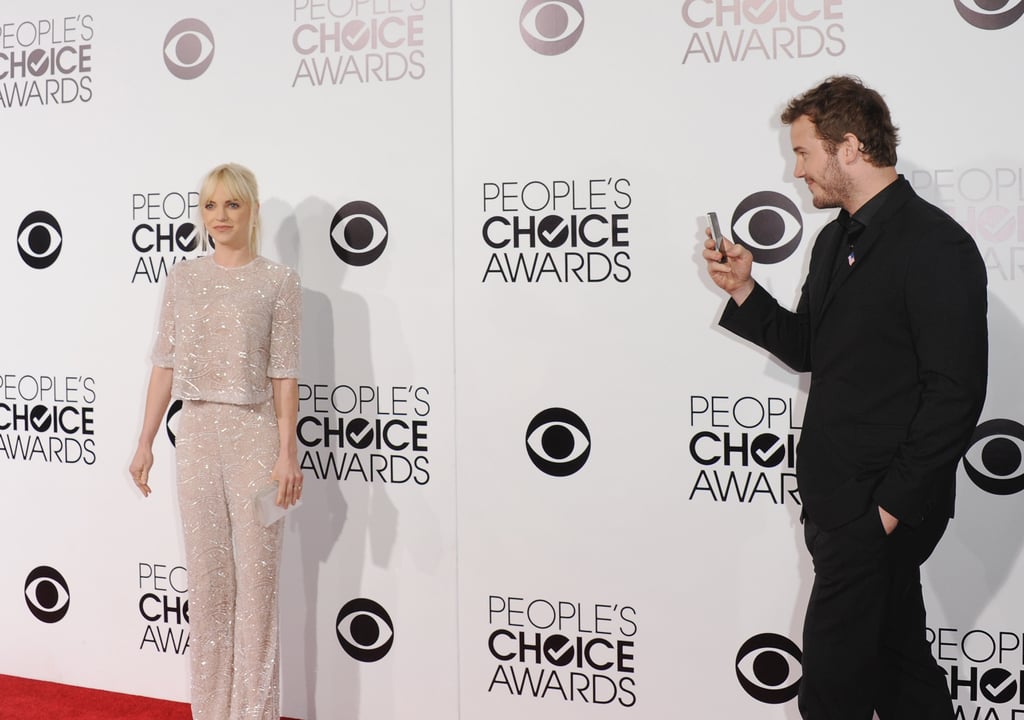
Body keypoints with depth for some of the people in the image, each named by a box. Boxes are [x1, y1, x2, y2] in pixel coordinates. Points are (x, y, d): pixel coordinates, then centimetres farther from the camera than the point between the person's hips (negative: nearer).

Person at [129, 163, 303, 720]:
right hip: (197, 434, 3)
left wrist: (287, 453, -10)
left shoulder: (278, 281, -2)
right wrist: (146, 441, 7)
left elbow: (284, 372, -5)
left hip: (254, 435, -3)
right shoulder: (183, 278, 8)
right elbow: (164, 364, 9)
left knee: (256, 578, 1)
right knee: (207, 578, 9)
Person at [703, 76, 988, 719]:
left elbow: (955, 394, -19)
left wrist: (893, 506, -18)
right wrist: (745, 291, 3)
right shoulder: (837, 238, 13)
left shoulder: (936, 246, -16)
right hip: (835, 498, 9)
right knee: (897, 654, 21)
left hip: (879, 507, -9)